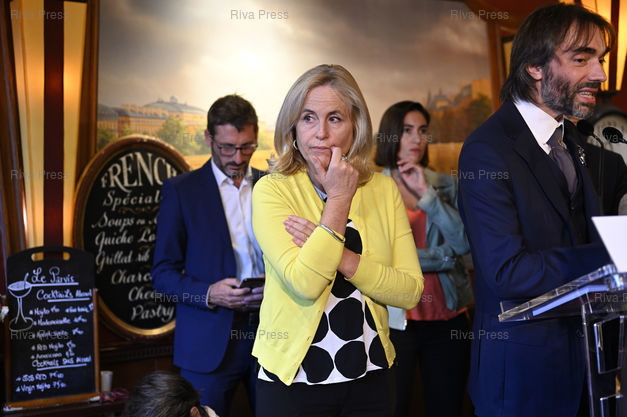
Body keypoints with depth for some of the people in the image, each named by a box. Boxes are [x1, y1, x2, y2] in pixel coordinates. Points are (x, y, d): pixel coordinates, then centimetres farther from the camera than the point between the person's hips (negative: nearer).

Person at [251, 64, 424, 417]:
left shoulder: (383, 189, 1)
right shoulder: (272, 190, -9)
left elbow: (411, 291, -7)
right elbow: (305, 283, -22)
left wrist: (338, 255, -18)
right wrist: (339, 198, -17)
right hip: (293, 378, -3)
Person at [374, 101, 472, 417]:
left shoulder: (446, 186, 9)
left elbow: (465, 241, -6)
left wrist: (426, 194, -11)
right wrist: (445, 256, -6)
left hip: (448, 316, 3)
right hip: (395, 318, -3)